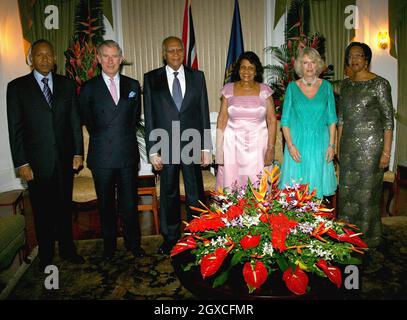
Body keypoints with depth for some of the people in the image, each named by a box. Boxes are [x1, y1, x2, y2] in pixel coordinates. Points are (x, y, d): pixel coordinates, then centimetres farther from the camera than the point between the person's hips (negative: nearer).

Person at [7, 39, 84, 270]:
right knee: (43, 212, 10)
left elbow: (75, 121, 6)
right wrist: (21, 163, -8)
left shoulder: (67, 84, 6)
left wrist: (78, 152, 1)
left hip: (65, 158, 2)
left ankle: (67, 249, 30)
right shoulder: (17, 87, -1)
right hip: (37, 162, -2)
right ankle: (46, 256, 27)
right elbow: (15, 128, -4)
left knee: (65, 207, 14)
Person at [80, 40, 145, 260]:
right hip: (101, 155, -1)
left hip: (128, 153, 1)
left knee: (130, 202, 7)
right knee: (106, 204, 11)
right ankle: (109, 245, 27)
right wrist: (102, 138, 9)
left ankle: (133, 243, 24)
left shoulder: (133, 85, 8)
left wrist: (126, 137, 7)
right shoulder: (89, 88, 2)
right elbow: (87, 121, 8)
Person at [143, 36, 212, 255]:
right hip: (165, 146, 0)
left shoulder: (197, 76, 6)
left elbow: (204, 112, 4)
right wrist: (153, 151, -5)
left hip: (192, 145, 1)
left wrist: (206, 147, 0)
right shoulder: (151, 78, 3)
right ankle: (170, 238, 28)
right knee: (168, 194, 12)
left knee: (195, 193, 8)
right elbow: (149, 116, 1)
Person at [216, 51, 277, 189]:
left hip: (258, 145, 0)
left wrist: (271, 148, -4)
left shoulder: (265, 90, 3)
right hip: (233, 144, 0)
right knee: (231, 185, 1)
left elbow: (272, 120, 2)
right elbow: (222, 119, 3)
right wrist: (219, 148, -2)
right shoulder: (228, 89, 4)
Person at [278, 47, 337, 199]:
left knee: (317, 183, 8)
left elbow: (332, 119, 6)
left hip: (320, 143, 1)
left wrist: (331, 145, -1)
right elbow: (285, 120, 0)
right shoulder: (292, 87, 1)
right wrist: (290, 145, -10)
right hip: (297, 143, -1)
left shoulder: (326, 86, 4)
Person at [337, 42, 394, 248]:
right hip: (348, 144, 5)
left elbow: (388, 120, -8)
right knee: (346, 189, 11)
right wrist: (338, 144, 11)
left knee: (367, 190, 3)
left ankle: (368, 238, 22)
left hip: (371, 144, -5)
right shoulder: (346, 84, 10)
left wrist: (386, 152, -12)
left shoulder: (379, 84, -7)